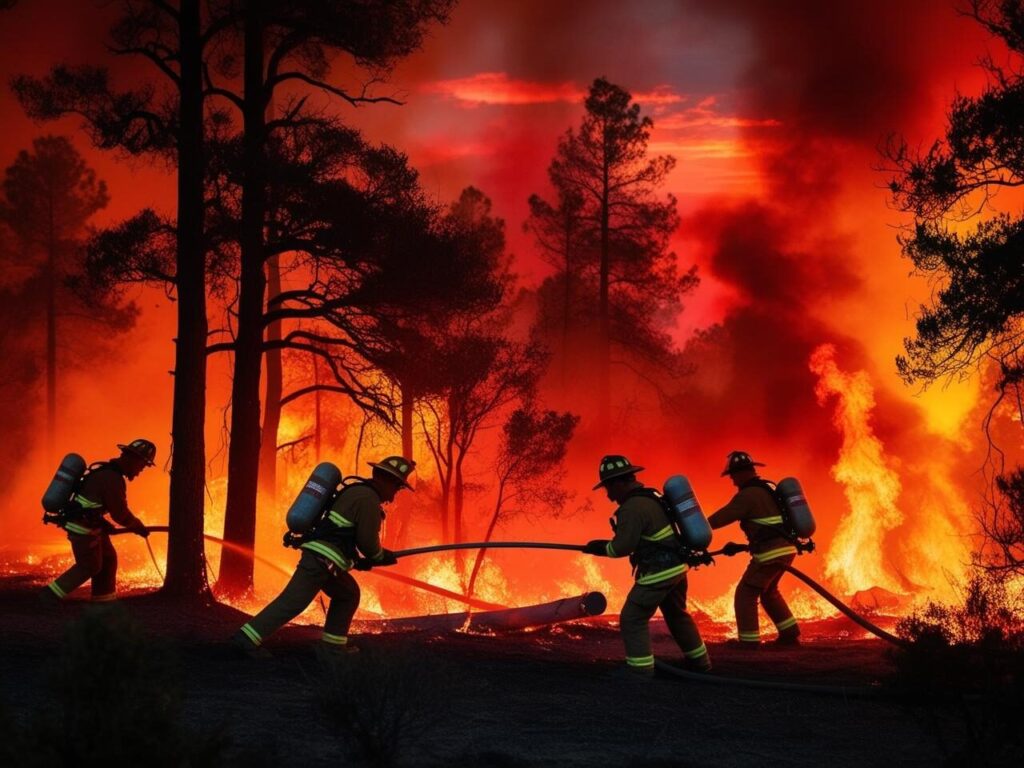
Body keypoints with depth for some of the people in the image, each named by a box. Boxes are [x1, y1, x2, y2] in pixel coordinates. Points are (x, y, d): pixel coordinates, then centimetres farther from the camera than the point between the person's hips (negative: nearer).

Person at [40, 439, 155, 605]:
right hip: (83, 529, -9)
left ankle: (104, 600, 24)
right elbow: (120, 513, -19)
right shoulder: (112, 479, -24)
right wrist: (139, 528, -3)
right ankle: (51, 594, 10)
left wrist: (103, 523, 15)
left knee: (108, 558, 16)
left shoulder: (103, 470, 8)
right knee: (90, 566, 5)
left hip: (90, 525, 9)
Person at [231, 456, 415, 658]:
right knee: (292, 601, -11)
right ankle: (247, 639, -15)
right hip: (322, 559, -10)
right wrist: (382, 557, 10)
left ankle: (332, 641, 20)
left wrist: (357, 560, 25)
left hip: (319, 557, 10)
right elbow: (368, 540, -9)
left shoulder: (354, 492, 23)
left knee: (348, 594, 23)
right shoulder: (368, 498, -8)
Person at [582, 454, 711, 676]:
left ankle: (640, 670, -2)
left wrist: (600, 547, -2)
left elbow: (623, 547, -17)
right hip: (676, 566, 10)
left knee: (633, 619, -2)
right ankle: (699, 663, 37)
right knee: (677, 615, 25)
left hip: (658, 572, -10)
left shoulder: (633, 507, -20)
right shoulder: (651, 496, 10)